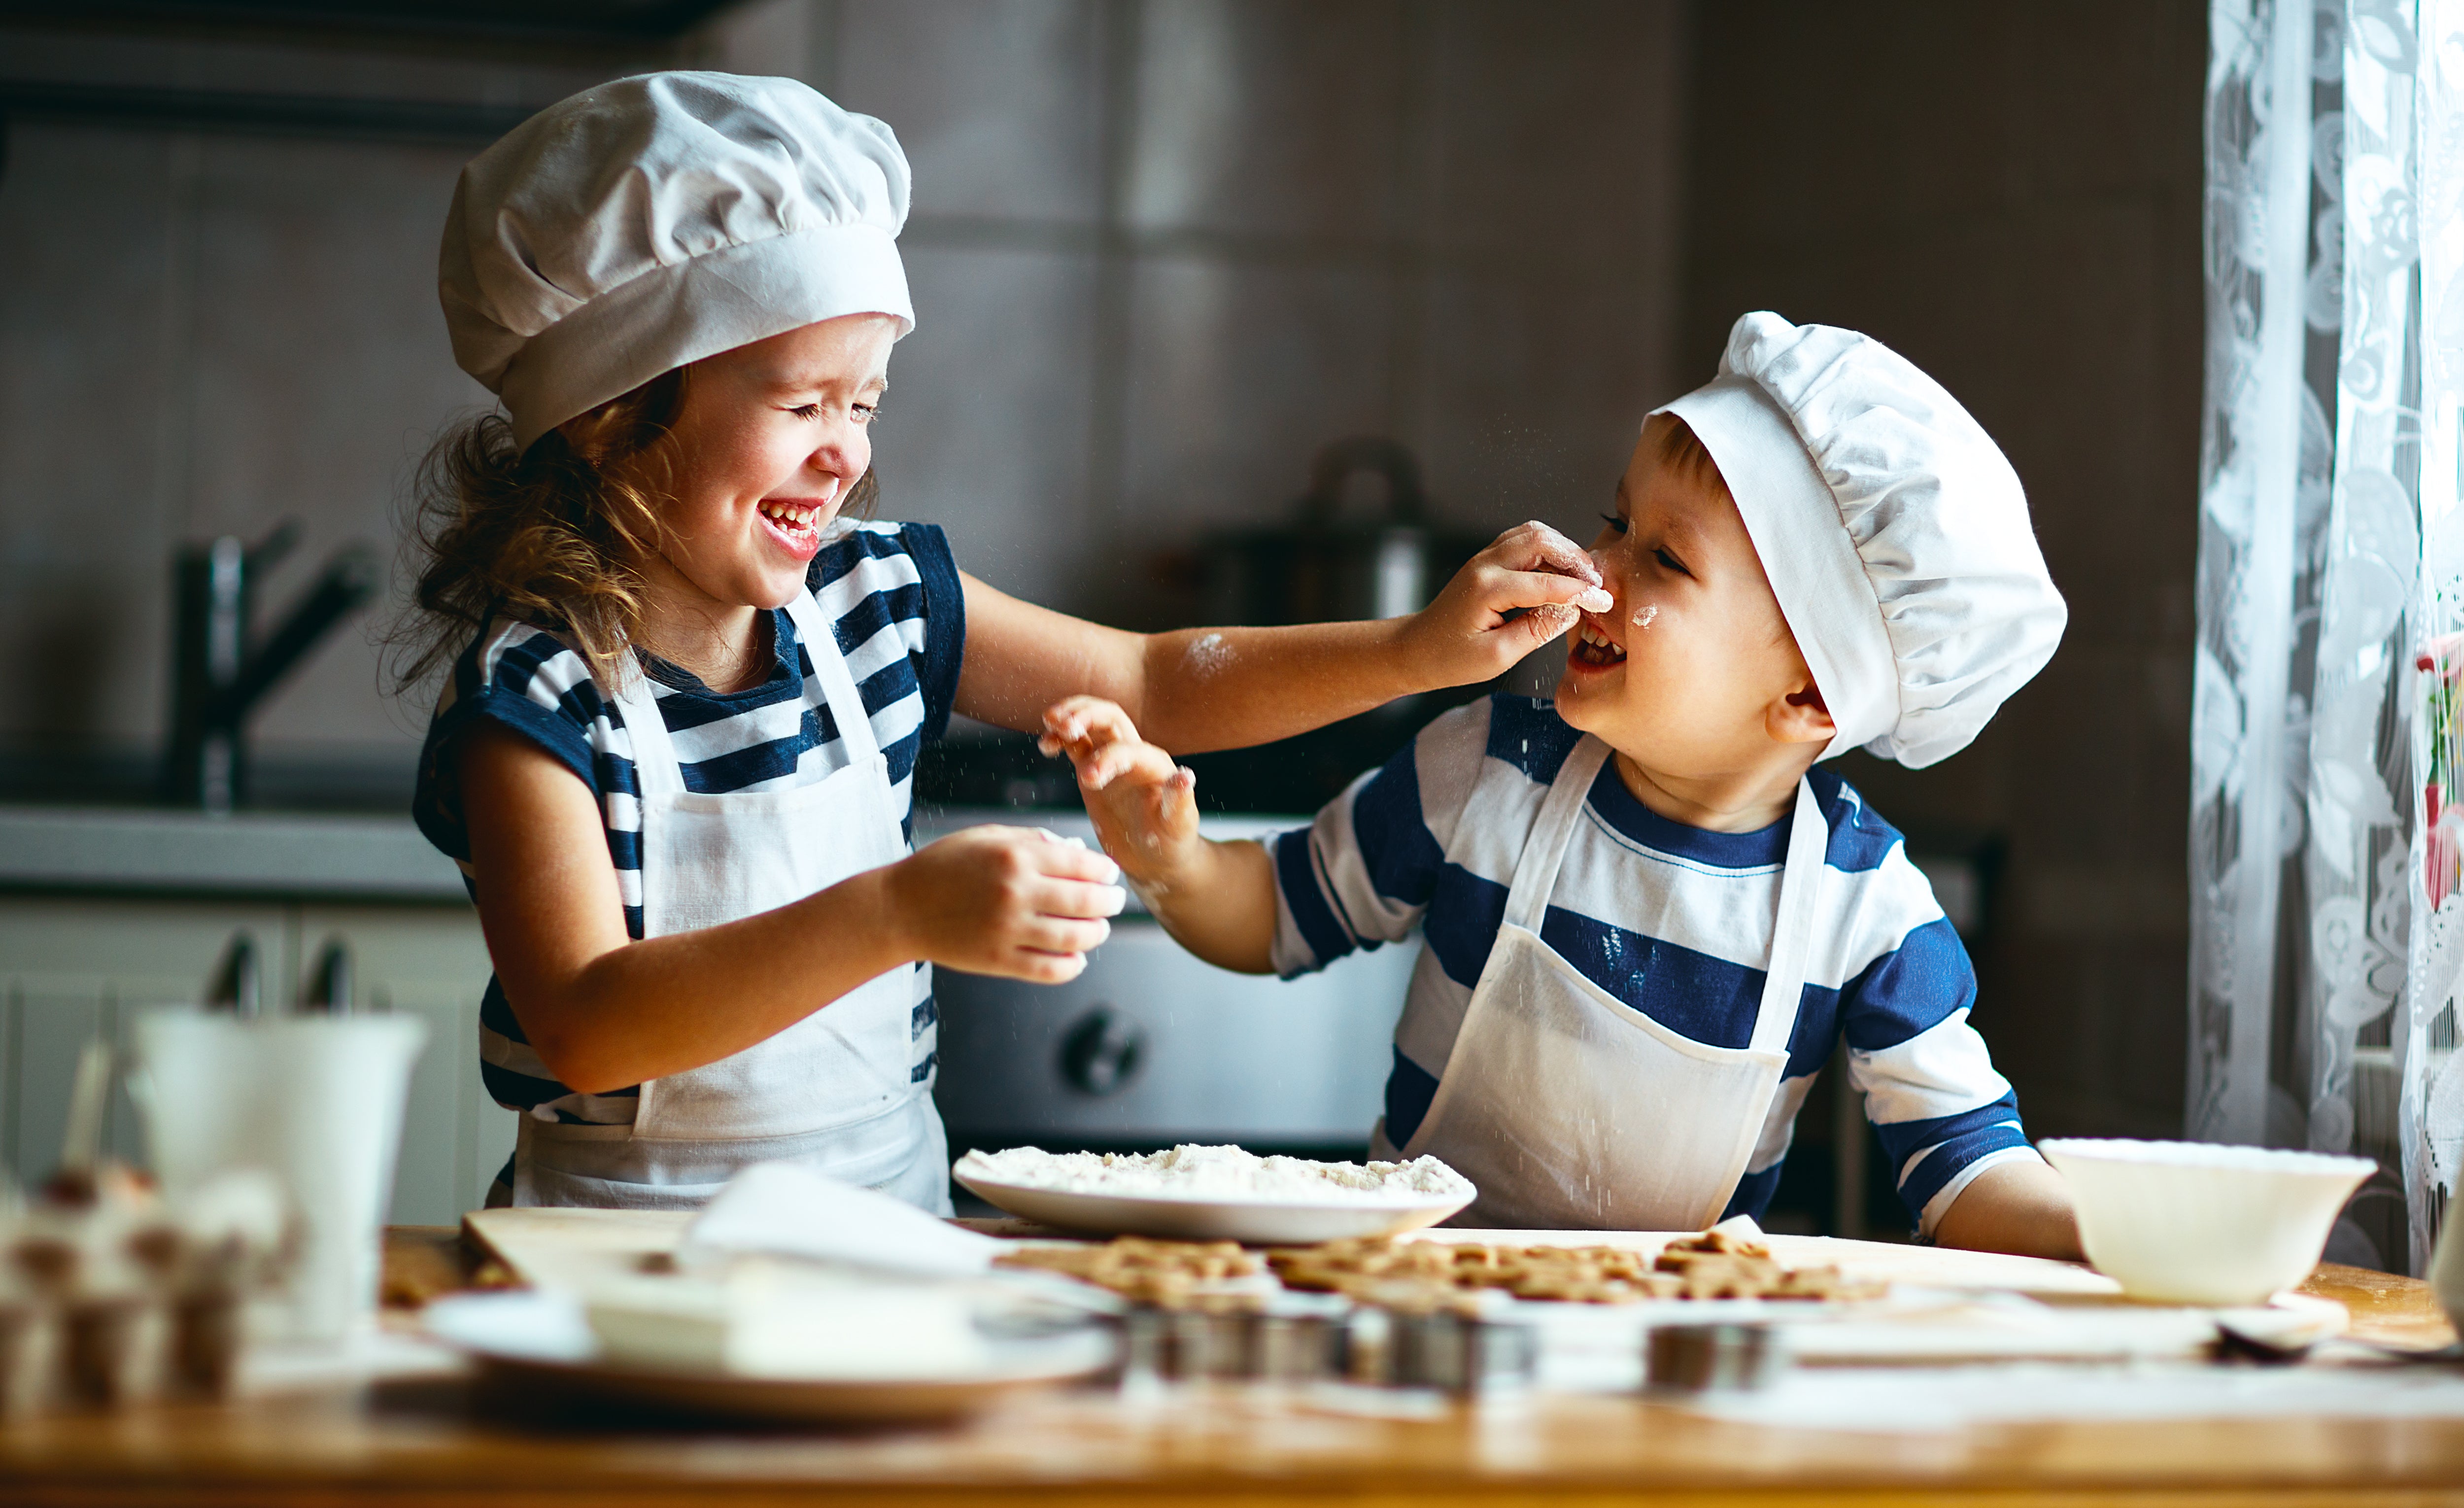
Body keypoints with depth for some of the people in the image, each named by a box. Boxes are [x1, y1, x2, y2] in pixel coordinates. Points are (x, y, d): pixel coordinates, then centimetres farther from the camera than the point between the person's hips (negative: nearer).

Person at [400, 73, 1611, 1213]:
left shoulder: (877, 596, 6)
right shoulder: (535, 689, -13)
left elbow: (1155, 685, 20)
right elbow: (582, 1030, -24)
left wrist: (1424, 650, 7)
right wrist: (899, 914, -34)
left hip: (890, 1209, 5)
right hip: (636, 1246, -5)